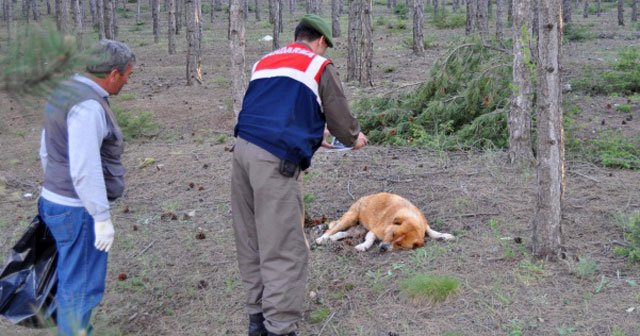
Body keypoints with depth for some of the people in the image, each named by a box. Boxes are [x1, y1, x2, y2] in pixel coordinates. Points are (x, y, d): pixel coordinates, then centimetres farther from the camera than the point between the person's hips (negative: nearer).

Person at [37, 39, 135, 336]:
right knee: (81, 286, 3)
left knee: (72, 280, 21)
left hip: (56, 201, 10)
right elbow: (86, 169, -27)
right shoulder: (88, 105, -22)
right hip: (79, 211, -10)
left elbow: (47, 151, 18)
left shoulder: (66, 92, 10)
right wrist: (103, 218, -21)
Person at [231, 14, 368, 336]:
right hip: (275, 161, -7)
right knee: (283, 250, -3)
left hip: (243, 150, 7)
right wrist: (354, 138, 30)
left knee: (252, 243, 14)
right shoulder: (320, 67, 6)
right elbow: (339, 117, 8)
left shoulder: (264, 63, 25)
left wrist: (312, 139, 42)